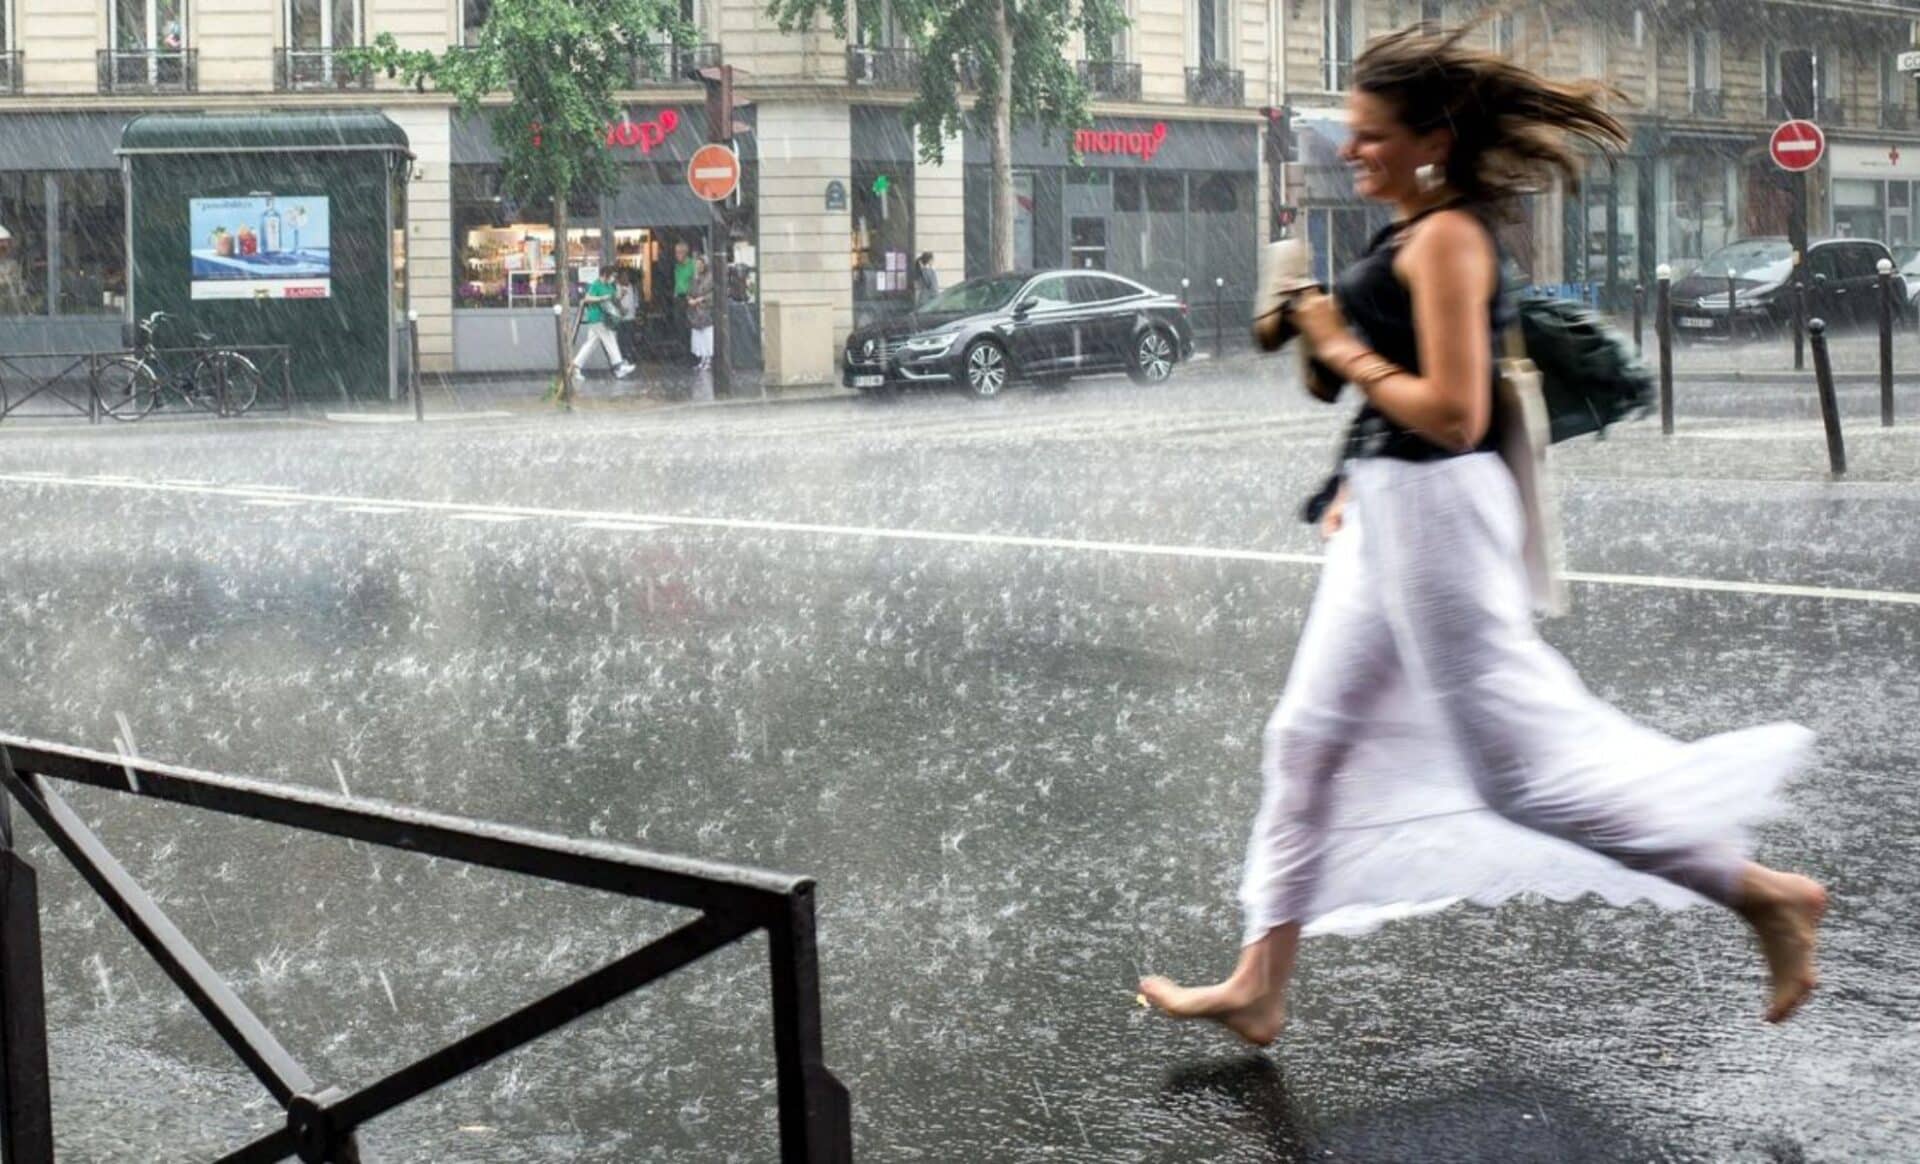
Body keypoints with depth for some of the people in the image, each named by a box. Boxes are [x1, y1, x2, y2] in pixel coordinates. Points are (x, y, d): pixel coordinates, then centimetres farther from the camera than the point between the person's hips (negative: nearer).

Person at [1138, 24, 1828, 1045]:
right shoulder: (1416, 237, 13)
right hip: (1390, 518, 10)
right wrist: (1359, 491, 21)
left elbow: (1452, 413, -24)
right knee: (1309, 740, 11)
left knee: (1518, 754, -5)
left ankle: (1765, 895, 4)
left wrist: (1342, 351, -14)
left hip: (1438, 512, -10)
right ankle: (1258, 987, 18)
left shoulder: (1446, 240, -16)